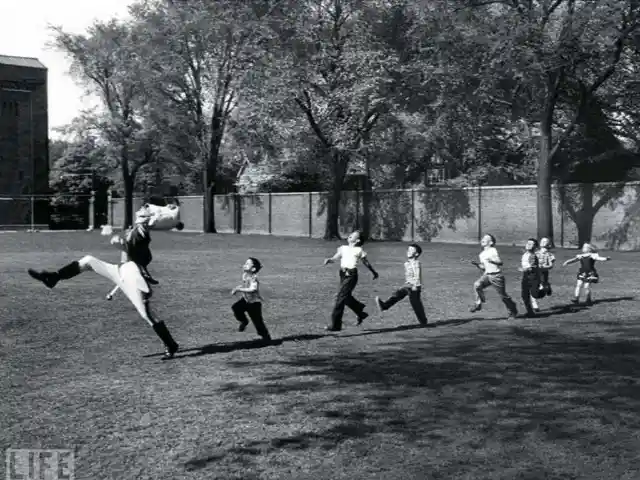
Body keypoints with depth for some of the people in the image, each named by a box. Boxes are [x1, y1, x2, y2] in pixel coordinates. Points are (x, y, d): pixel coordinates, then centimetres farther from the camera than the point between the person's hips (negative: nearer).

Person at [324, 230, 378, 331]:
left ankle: (335, 325, -7)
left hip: (351, 275, -6)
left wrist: (374, 272, 25)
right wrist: (328, 260, -12)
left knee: (340, 298, -10)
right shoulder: (343, 248, 15)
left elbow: (366, 262, 14)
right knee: (346, 297, 14)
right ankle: (361, 313, 38)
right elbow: (335, 258, 10)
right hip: (343, 274, 6)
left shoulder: (358, 250, 2)